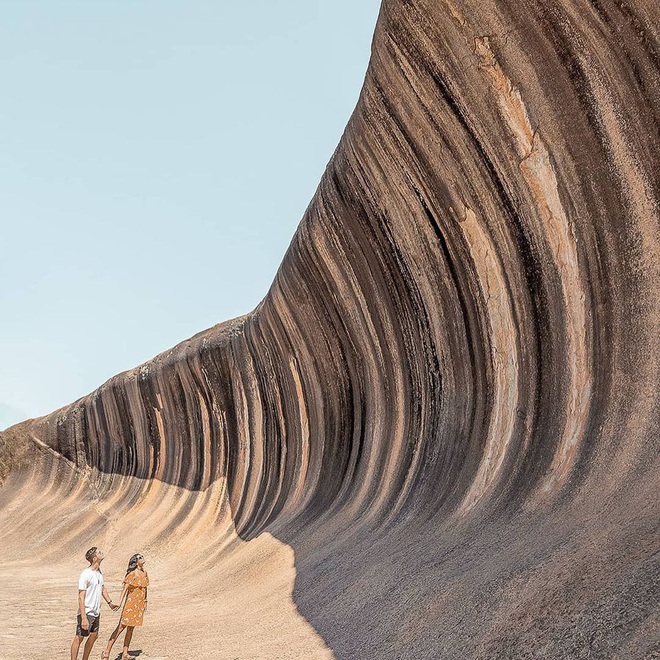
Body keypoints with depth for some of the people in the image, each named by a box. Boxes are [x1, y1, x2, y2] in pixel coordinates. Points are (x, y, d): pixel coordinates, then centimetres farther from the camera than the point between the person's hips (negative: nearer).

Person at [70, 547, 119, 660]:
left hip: (96, 612, 9)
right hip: (86, 612, -9)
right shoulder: (85, 575, -21)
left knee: (94, 636, 16)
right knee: (79, 638, 1)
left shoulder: (100, 571, 5)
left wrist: (110, 602, 18)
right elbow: (81, 598, -22)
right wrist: (84, 618, -24)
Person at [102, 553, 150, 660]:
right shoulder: (132, 574, -12)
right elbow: (125, 589, -18)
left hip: (140, 604, 6)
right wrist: (119, 603, -28)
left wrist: (145, 603, 21)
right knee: (121, 627, -8)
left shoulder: (144, 573, 9)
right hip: (131, 603, -6)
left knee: (130, 628, 10)